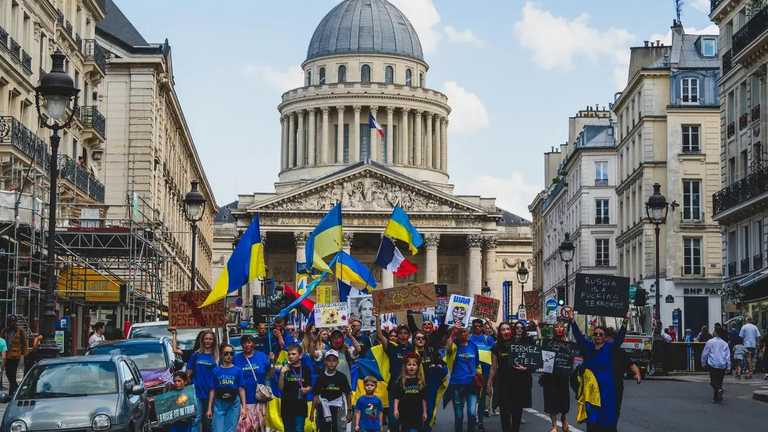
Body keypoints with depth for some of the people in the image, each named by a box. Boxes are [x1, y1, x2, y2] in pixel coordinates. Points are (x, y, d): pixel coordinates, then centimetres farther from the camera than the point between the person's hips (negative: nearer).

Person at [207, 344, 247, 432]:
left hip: (233, 404, 0)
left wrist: (243, 407, -4)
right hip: (219, 404, 0)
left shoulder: (238, 370, 2)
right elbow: (212, 390, 5)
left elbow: (241, 389, 1)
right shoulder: (216, 371, 3)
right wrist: (209, 408, 3)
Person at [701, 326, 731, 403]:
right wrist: (728, 366, 9)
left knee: (714, 381, 1)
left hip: (712, 365, -3)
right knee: (719, 381, 14)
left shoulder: (709, 342, -4)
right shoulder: (725, 343, 4)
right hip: (722, 366, 3)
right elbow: (728, 355, 5)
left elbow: (705, 353, 0)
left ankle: (718, 389, -29)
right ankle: (716, 397, 16)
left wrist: (703, 363, 13)